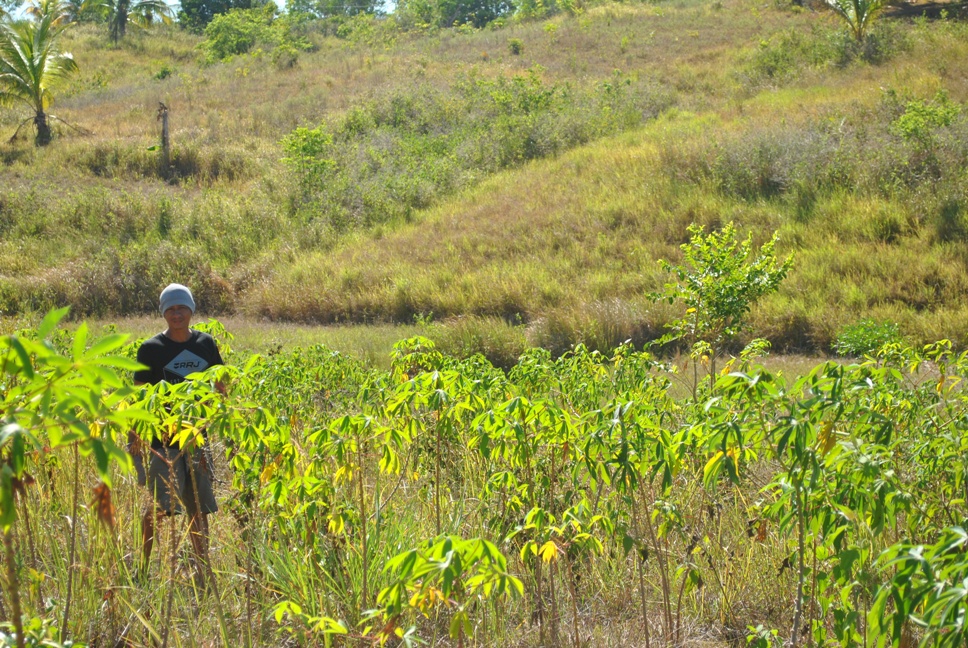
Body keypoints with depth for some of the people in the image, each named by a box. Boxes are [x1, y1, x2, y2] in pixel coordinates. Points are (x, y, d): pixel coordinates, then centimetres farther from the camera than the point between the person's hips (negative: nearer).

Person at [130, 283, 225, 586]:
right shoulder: (151, 349, -5)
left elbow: (219, 388, 15)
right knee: (159, 504, -10)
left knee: (199, 507, 9)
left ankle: (203, 571, 18)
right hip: (161, 439, -4)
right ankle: (142, 566, 4)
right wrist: (136, 437, -10)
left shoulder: (206, 344, 7)